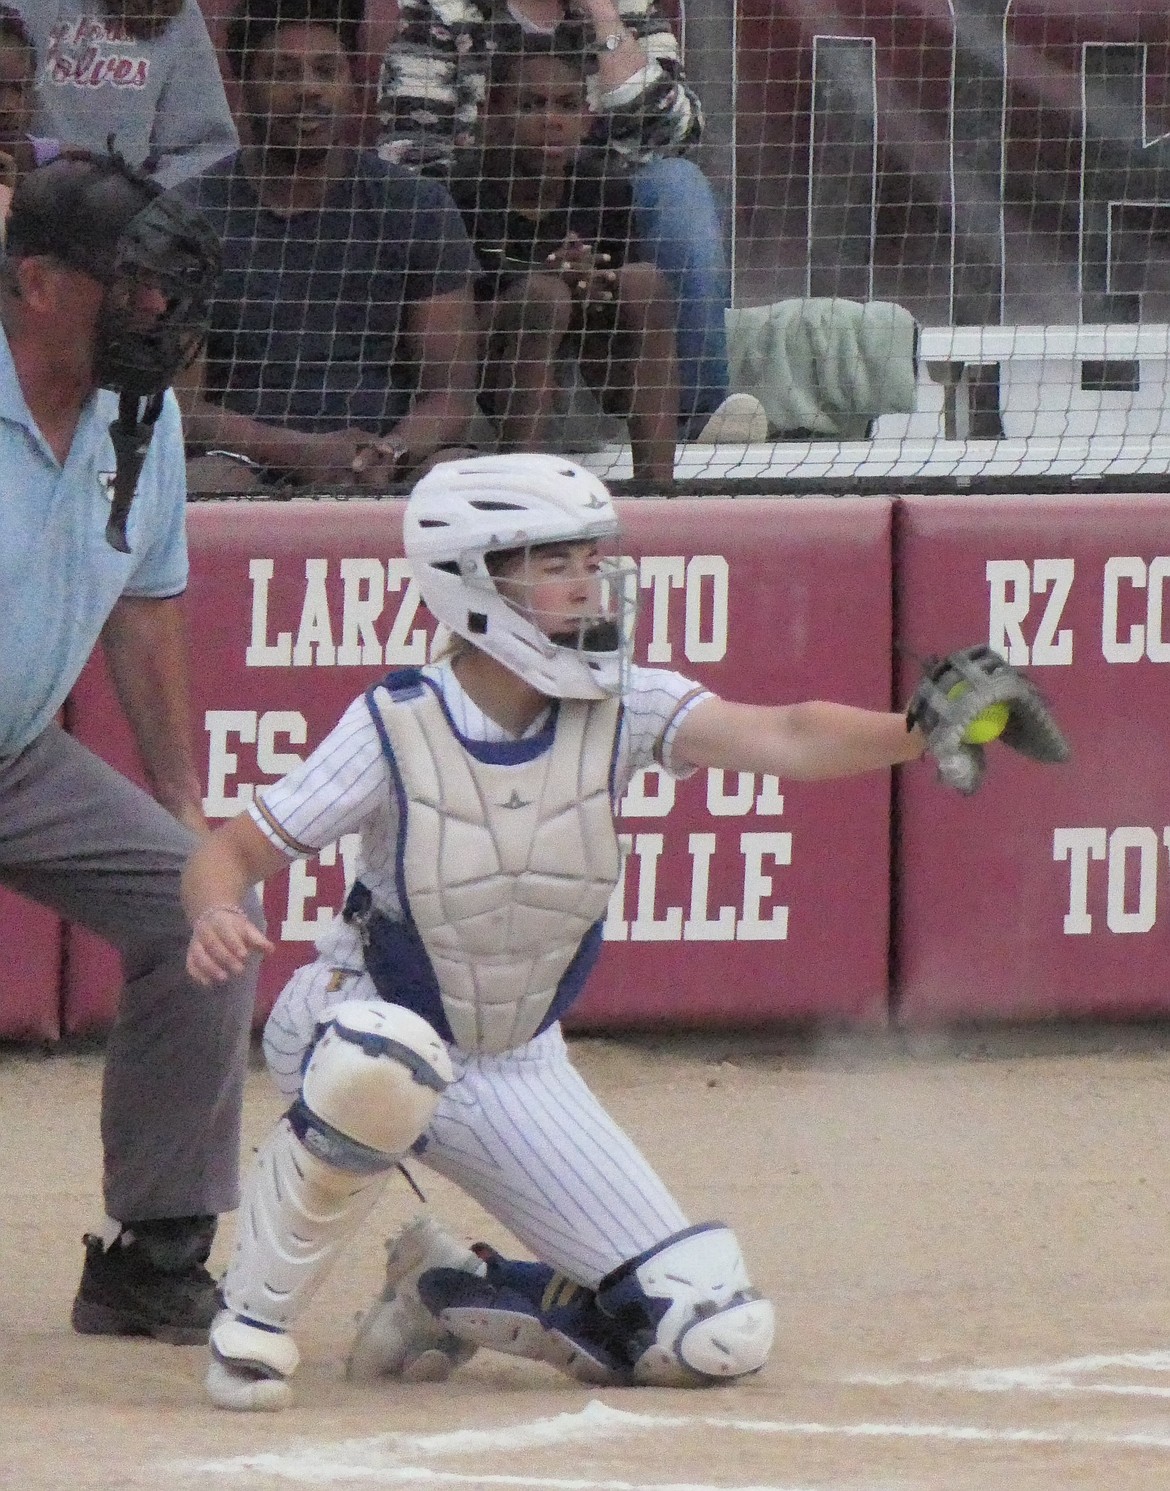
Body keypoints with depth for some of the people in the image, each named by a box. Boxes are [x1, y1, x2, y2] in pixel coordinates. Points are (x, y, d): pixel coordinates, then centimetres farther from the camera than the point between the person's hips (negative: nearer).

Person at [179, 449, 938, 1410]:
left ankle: (453, 1297, 18)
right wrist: (217, 917, -37)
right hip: (358, 1016, -4)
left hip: (517, 1068, 4)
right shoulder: (397, 729, -18)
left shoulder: (623, 710, -12)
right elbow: (233, 853, -13)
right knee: (386, 1064, -44)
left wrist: (922, 733, -45)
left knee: (716, 1336, -6)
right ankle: (254, 1320, -21)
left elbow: (787, 739, -27)